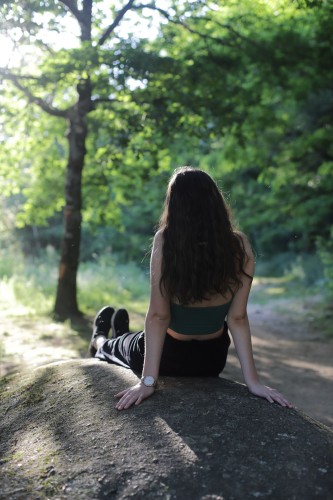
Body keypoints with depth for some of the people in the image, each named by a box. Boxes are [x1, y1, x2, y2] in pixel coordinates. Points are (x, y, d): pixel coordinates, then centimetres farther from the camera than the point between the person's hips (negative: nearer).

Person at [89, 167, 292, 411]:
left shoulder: (165, 241, -25)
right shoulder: (240, 246, -17)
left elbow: (158, 316, -24)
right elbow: (237, 318, -17)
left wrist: (148, 380, -18)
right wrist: (252, 380, -12)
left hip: (169, 357, -3)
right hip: (213, 359, 4)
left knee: (118, 345, 34)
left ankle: (100, 343, 66)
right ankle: (124, 340, 68)